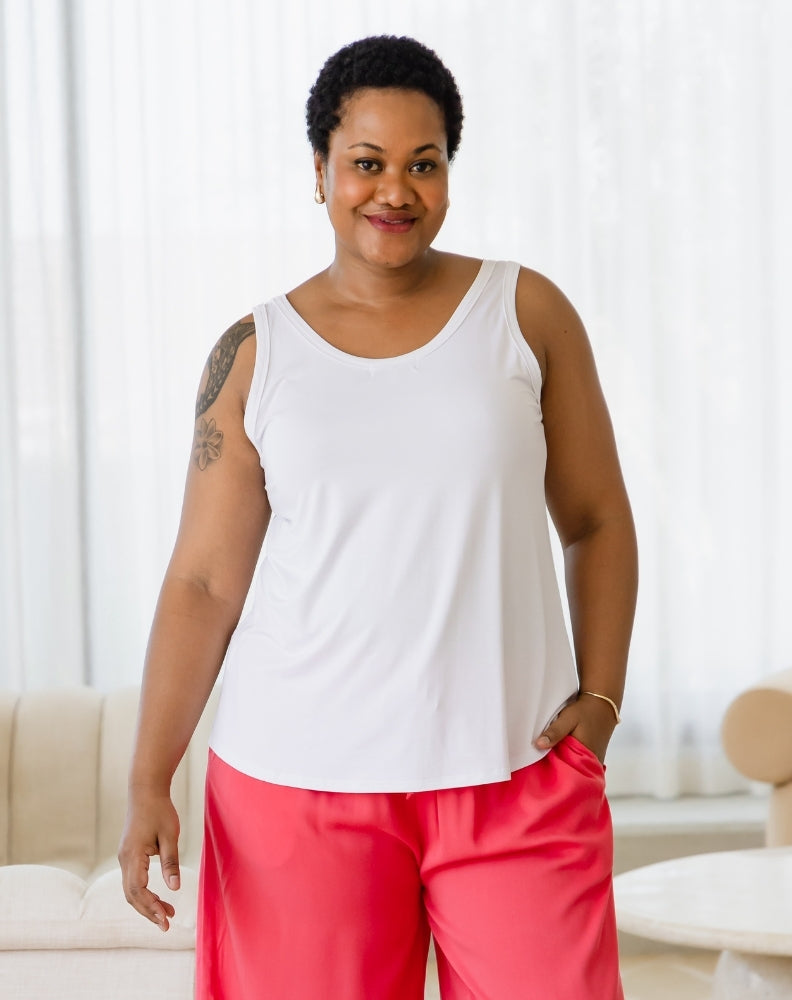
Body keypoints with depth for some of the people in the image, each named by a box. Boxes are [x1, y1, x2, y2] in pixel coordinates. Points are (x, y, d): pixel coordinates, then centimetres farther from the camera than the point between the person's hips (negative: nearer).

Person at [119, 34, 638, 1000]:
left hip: (516, 775, 0)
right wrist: (148, 783, -3)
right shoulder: (257, 354, 4)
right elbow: (203, 580, 3)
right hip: (301, 776, 0)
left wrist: (600, 696, -2)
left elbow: (596, 522, 10)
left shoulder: (526, 312, 5)